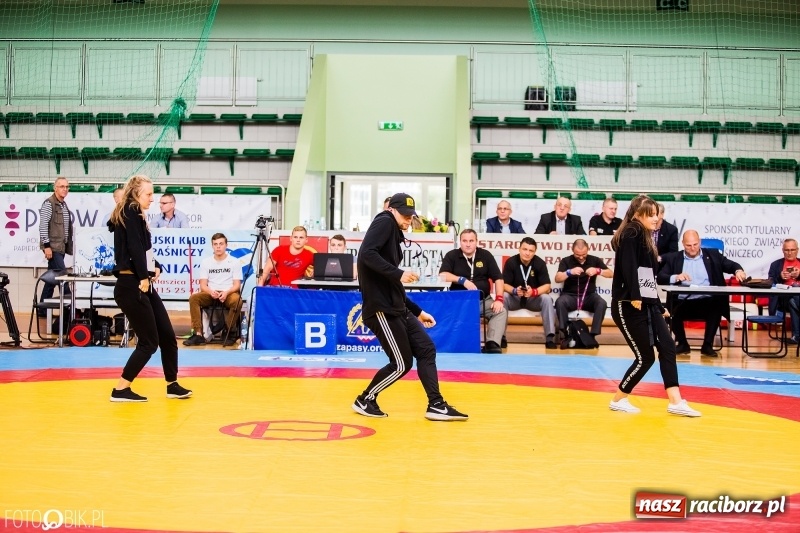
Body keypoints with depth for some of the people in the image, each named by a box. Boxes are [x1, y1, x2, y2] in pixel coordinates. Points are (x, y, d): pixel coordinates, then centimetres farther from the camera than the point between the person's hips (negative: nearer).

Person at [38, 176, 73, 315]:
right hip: (52, 247, -8)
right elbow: (43, 225, -15)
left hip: (61, 247, 8)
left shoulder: (64, 205, 15)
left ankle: (43, 309, 16)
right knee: (62, 275, -11)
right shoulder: (49, 203, -9)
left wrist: (69, 245, 18)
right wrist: (46, 245, -19)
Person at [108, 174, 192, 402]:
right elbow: (134, 247, -20)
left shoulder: (137, 215, 18)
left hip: (144, 286, 9)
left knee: (167, 336, 11)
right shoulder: (130, 212, -10)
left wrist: (155, 267, 0)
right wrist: (144, 278, -17)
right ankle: (120, 390, 4)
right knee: (149, 342, -4)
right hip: (131, 286, -9)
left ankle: (172, 385, 22)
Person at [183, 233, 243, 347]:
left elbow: (237, 285, -2)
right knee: (193, 298, -27)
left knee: (236, 300, -37)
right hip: (211, 294, 2)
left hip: (228, 294, -2)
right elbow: (203, 285, 2)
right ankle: (198, 334, -29)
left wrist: (226, 293, -22)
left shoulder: (234, 262, 3)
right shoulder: (205, 262, 8)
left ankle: (229, 332, -17)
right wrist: (211, 292, -20)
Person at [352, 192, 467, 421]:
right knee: (402, 364, -2)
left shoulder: (393, 235, 21)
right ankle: (365, 400, 16)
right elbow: (367, 254, -23)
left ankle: (436, 406, 14)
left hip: (396, 308, 9)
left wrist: (418, 312, 25)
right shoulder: (384, 222, -4)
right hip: (381, 309, -9)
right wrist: (399, 273, -26)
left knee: (426, 349, 8)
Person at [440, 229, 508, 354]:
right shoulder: (451, 256, 1)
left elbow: (498, 278, 3)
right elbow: (443, 275, -11)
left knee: (501, 311, -23)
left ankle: (492, 343, -33)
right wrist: (463, 280, -21)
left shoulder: (486, 255, 5)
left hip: (483, 301, 2)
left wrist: (499, 299, -10)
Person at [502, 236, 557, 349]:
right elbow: (504, 285, -13)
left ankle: (550, 337, -29)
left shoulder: (540, 263, -10)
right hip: (514, 297, 0)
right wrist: (514, 291, -35)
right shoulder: (511, 262, -11)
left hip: (534, 298, 0)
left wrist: (533, 292, -35)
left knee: (547, 298, -30)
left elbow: (546, 286, -15)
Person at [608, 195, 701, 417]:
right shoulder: (630, 235, -8)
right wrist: (634, 296, -30)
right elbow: (628, 268, -21)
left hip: (648, 304, 9)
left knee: (667, 348, 0)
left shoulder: (645, 238, 19)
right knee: (646, 357, -4)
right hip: (629, 306, -9)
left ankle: (676, 402, 2)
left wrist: (659, 306, 17)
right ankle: (618, 399, 12)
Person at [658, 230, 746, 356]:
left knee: (717, 306, -32)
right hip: (683, 302, 0)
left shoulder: (712, 255, 15)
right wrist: (675, 277, -17)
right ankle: (682, 343, -4)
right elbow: (660, 278, 3)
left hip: (707, 302, 0)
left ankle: (707, 345, -13)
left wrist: (738, 270, -15)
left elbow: (731, 265, 9)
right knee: (672, 309, -30)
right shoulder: (674, 258, 11)